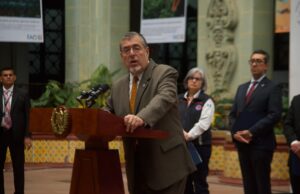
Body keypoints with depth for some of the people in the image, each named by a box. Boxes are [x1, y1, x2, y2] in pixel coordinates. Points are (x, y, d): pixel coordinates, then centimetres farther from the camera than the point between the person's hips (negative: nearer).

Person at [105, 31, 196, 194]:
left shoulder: (164, 73, -5)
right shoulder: (118, 87, 15)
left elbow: (165, 98, -23)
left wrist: (142, 118, -42)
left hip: (166, 165, -6)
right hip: (138, 170, 6)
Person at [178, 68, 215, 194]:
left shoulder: (206, 101, -1)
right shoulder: (179, 100, 12)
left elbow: (204, 123, -12)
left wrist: (189, 135, -21)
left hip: (200, 145, -4)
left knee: (200, 181, -2)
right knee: (184, 181, 10)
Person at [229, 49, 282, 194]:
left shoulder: (272, 88, -2)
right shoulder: (242, 88, 19)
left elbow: (274, 115, -13)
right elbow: (233, 114, 16)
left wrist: (251, 132, -17)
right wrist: (235, 132, -4)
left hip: (261, 144, -6)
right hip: (242, 143, 6)